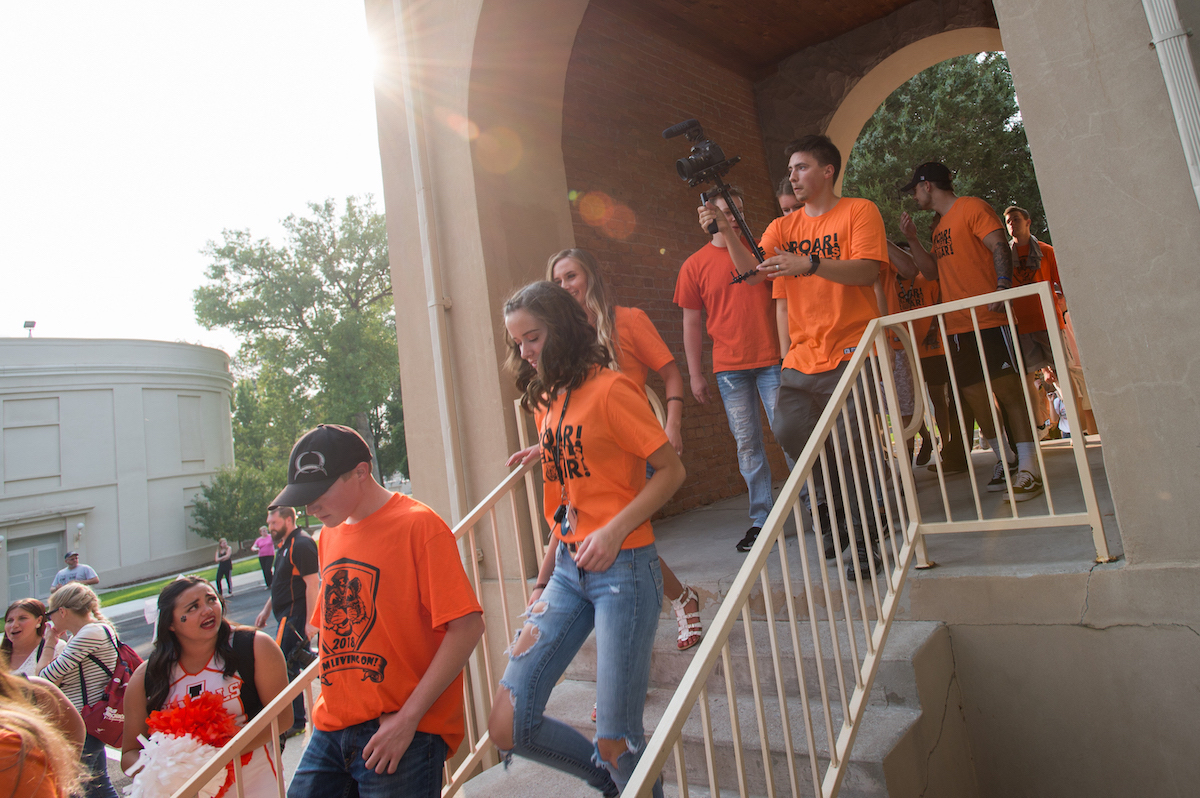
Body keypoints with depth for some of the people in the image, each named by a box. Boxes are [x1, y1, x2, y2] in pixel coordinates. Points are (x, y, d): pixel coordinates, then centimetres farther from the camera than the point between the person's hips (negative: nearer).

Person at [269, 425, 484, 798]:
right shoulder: (330, 535, 11)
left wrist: (407, 717, -17)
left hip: (405, 730, -6)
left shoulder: (418, 525, -13)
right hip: (332, 727, 7)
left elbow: (467, 626, -17)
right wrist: (332, 705, 8)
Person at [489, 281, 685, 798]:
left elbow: (671, 470, -10)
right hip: (568, 570, 7)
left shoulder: (608, 389, -8)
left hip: (623, 569, -7)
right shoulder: (546, 401, 14)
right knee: (507, 727, 3)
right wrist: (543, 580, 15)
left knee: (615, 740, -1)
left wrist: (613, 531, -19)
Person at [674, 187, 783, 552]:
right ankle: (761, 519, 13)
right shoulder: (695, 266, 7)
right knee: (747, 443, 4)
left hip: (772, 359, 0)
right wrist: (695, 374, 4)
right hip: (729, 367, 1)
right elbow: (692, 323, 8)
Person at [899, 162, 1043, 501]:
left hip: (988, 318, -8)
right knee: (974, 394, 6)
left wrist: (1002, 289, -25)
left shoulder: (972, 207, -1)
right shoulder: (939, 227, 23)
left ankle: (1028, 466, -3)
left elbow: (1000, 248, -11)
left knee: (1008, 389, -7)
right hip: (956, 324, 8)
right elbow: (935, 272, 23)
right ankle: (1004, 460, 18)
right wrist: (913, 240, 14)